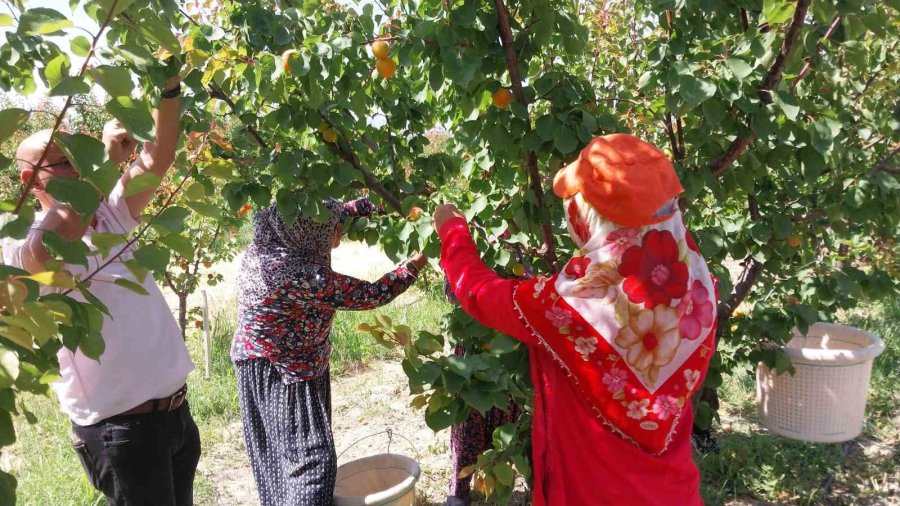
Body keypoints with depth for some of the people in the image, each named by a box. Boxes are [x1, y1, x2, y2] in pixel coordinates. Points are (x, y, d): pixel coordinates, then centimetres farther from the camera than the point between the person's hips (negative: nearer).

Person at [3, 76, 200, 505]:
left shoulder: (109, 214, 9)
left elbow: (159, 157, 0)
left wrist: (169, 83, -14)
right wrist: (107, 160, -24)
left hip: (176, 411, 7)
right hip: (119, 427, -6)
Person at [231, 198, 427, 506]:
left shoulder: (272, 240, -8)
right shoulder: (303, 276, -33)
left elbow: (336, 214, 6)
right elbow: (370, 295, -22)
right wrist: (414, 265, -11)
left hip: (270, 364, 9)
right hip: (279, 373, -9)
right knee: (312, 459, -4)